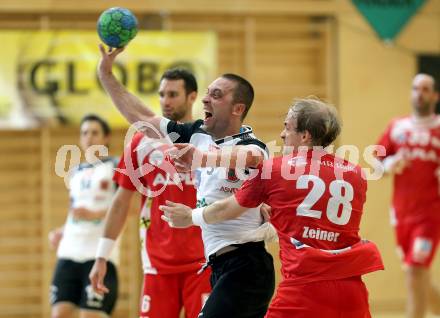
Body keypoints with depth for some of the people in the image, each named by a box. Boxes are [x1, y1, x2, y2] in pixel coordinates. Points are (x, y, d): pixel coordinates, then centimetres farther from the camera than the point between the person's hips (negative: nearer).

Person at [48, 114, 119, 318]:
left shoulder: (115, 167, 2)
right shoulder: (76, 173, 21)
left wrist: (95, 214, -22)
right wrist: (61, 232, 12)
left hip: (100, 253, -6)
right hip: (69, 251, 6)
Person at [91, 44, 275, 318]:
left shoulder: (249, 144, -12)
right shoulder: (199, 135, 11)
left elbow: (251, 156, -38)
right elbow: (141, 118, 17)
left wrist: (204, 155, -56)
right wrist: (106, 73, 12)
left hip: (245, 267, -8)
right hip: (221, 268, 9)